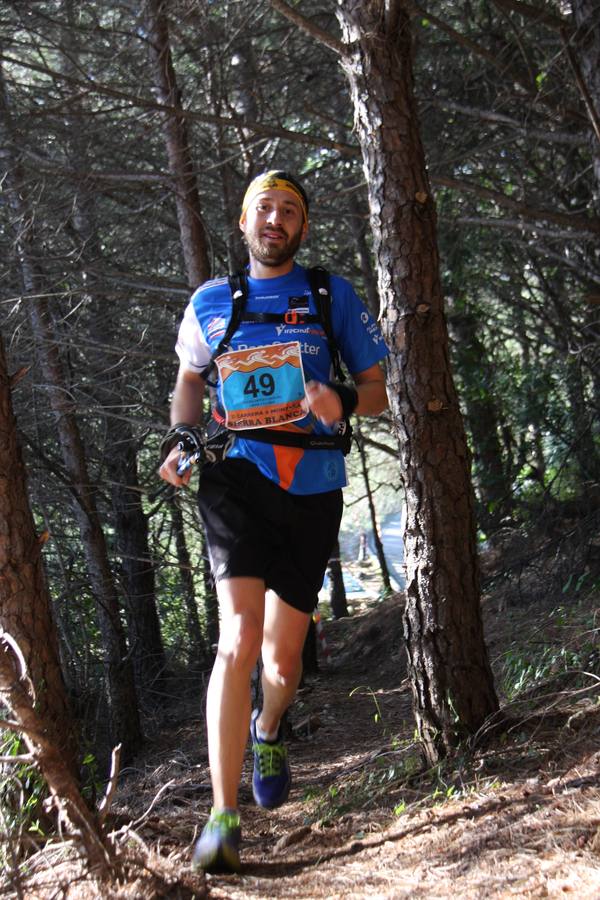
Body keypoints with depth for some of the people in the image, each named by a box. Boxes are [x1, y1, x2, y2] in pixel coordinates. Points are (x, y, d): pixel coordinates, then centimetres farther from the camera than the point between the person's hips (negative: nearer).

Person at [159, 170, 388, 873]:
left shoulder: (332, 296, 7)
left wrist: (343, 403, -15)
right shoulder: (210, 303, 8)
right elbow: (189, 378, 24)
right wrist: (181, 440, 5)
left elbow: (376, 388, 9)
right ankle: (223, 818, -17)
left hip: (313, 486, 1)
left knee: (283, 659, 10)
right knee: (240, 638, -20)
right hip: (238, 476, -1)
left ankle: (267, 734, 47)